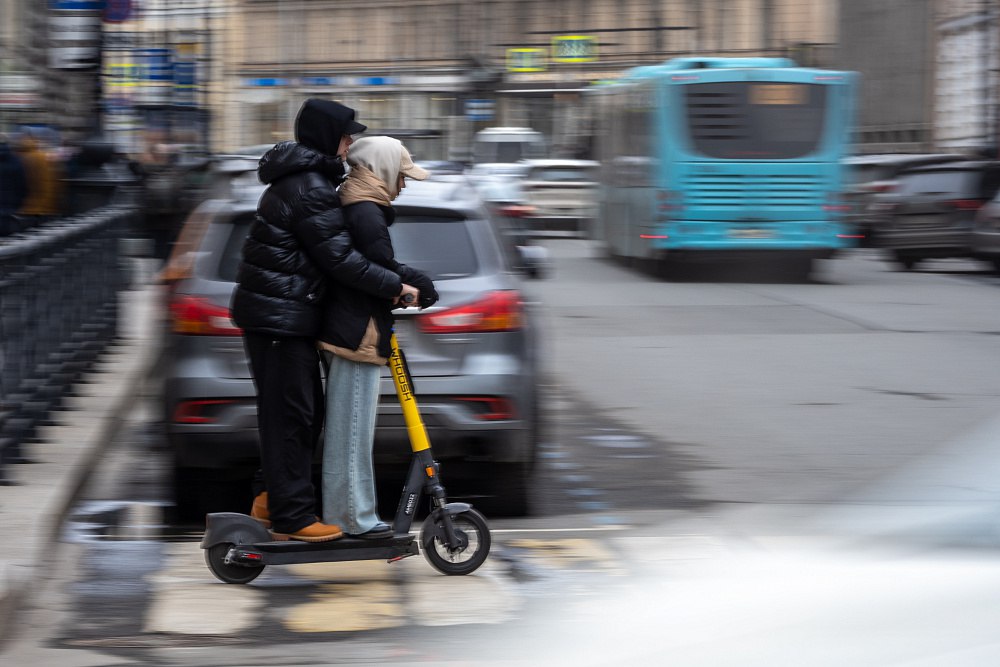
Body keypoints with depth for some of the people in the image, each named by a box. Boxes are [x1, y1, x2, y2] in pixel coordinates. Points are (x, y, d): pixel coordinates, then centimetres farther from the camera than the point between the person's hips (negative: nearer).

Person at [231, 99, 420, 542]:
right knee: (290, 413, -6)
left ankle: (271, 497, 21)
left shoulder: (299, 179, 17)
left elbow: (324, 251, 23)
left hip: (278, 310, 10)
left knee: (306, 409, 15)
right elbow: (338, 258, -20)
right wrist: (394, 286, -15)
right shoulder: (310, 189, -17)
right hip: (280, 315, -10)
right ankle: (292, 516, -3)